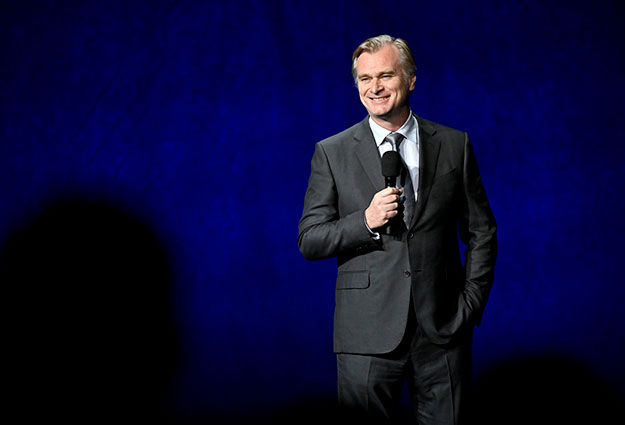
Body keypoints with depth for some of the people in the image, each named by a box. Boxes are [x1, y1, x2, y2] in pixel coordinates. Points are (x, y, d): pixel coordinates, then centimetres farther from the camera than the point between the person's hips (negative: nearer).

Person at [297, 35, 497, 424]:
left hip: (444, 330, 1)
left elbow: (481, 232, 11)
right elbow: (309, 241, 2)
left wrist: (471, 304, 2)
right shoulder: (332, 153, 4)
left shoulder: (454, 145, 7)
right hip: (368, 330, -1)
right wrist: (366, 221, -13)